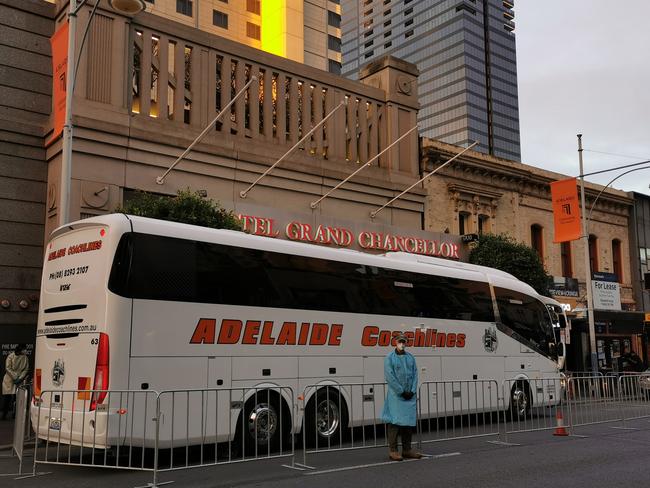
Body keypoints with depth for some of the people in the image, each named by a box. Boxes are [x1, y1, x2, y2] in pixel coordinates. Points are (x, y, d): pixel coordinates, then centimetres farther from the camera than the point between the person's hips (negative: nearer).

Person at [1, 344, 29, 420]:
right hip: (9, 380, -2)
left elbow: (26, 369, 3)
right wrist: (14, 377, -13)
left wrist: (20, 378, -9)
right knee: (6, 397, 0)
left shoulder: (25, 358, 3)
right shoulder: (11, 356, -5)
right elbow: (8, 368, -8)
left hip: (19, 381, 2)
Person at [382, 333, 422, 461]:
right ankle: (393, 450, -2)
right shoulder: (389, 358, -3)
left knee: (409, 421, 8)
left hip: (410, 395, 5)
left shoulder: (411, 357, 13)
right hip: (395, 395, -5)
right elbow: (389, 377, -9)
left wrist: (412, 391, -4)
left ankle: (407, 449, 16)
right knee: (394, 421, -7)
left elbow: (415, 375, 9)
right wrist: (402, 392, -12)